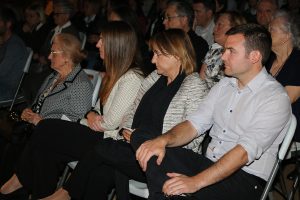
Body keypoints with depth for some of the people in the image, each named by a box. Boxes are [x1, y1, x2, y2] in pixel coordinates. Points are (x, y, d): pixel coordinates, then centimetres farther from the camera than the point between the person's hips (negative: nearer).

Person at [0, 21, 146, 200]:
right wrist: (91, 114, -5)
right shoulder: (116, 72, 15)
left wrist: (92, 119, 0)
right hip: (99, 135, 9)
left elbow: (111, 122, -19)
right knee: (46, 150, -12)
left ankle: (22, 178, 8)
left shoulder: (132, 78, -17)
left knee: (45, 130, -12)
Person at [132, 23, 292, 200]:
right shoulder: (224, 85, 13)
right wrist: (163, 140, -16)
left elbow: (245, 152, -21)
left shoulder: (276, 98, -11)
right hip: (210, 164, 8)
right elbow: (195, 124, 6)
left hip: (246, 178, -8)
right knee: (140, 139, -15)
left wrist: (195, 182, -30)